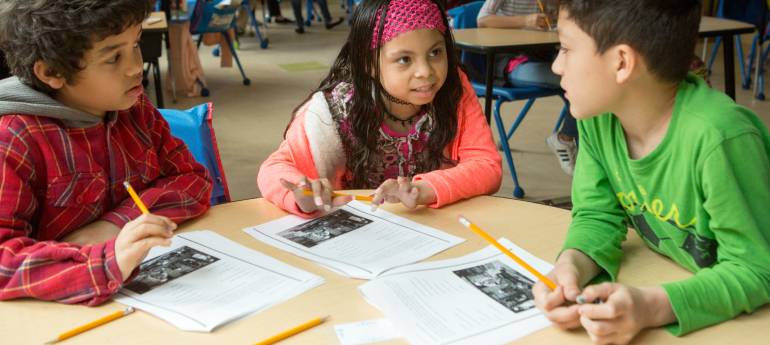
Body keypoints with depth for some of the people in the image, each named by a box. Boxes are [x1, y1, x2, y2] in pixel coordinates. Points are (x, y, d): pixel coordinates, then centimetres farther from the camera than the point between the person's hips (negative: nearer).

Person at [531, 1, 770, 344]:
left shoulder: (718, 137, -28)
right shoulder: (597, 115, -10)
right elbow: (598, 215, -3)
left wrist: (651, 306, -36)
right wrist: (572, 265, -23)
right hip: (673, 284, 4)